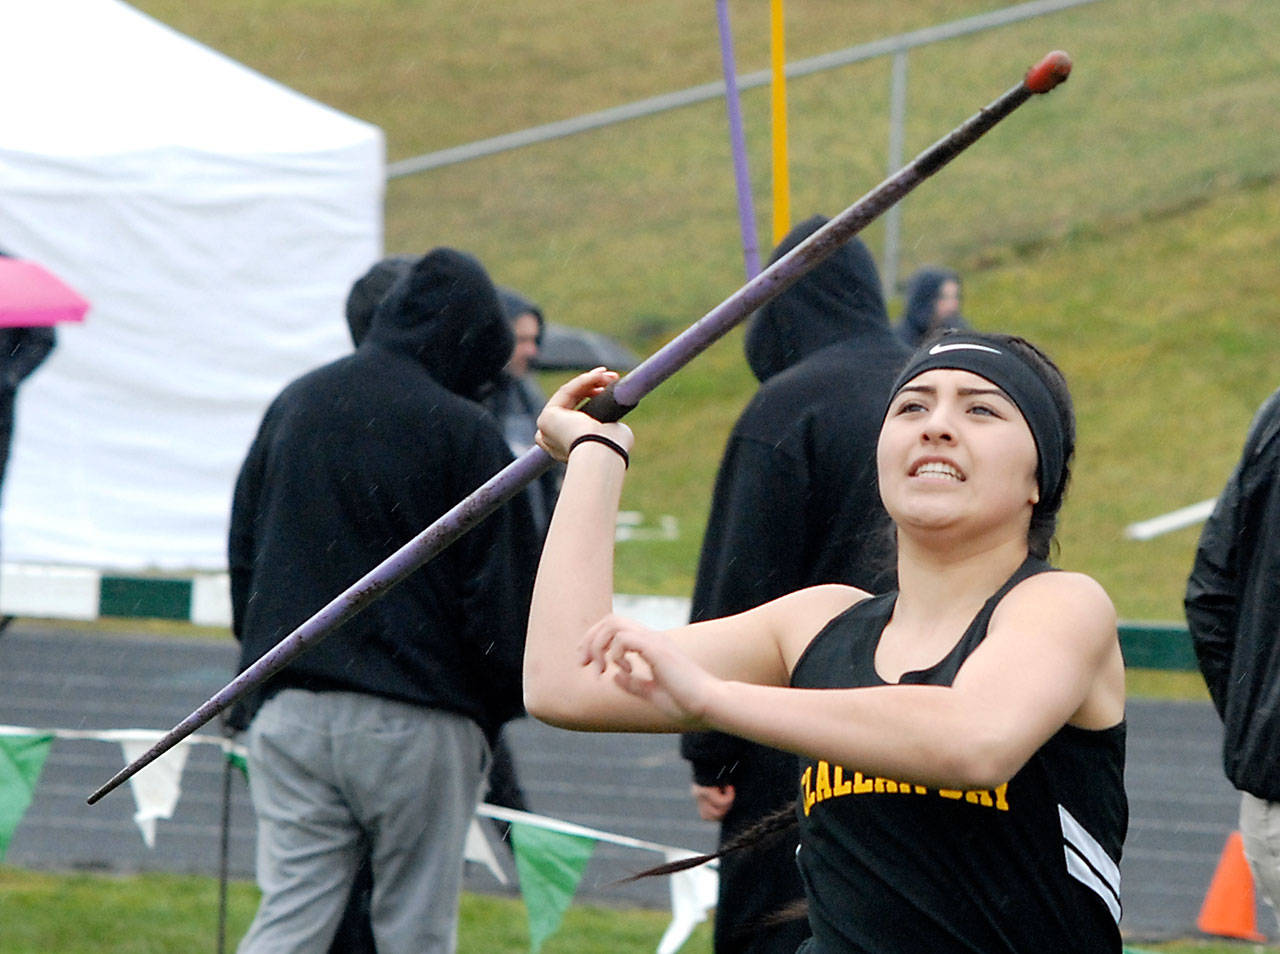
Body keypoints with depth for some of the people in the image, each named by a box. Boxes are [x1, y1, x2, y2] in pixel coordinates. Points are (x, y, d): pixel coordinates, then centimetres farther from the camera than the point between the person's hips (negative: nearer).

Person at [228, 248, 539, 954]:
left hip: (289, 710, 4)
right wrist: (503, 701, 8)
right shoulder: (463, 433, -8)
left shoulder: (294, 405, 10)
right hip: (418, 723, -4)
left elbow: (243, 554, 16)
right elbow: (499, 592, -6)